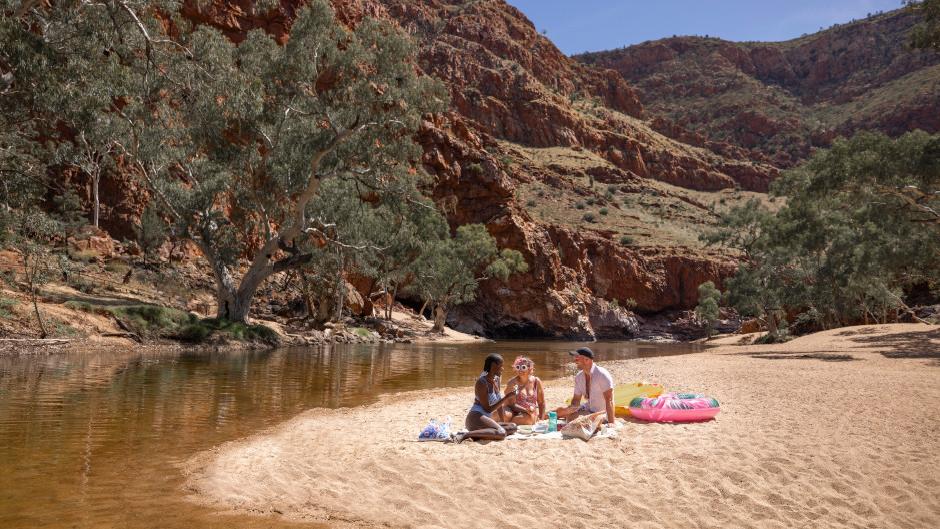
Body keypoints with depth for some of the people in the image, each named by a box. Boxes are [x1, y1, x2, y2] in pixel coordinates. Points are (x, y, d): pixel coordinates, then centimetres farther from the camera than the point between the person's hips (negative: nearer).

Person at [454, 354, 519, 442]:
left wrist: (502, 422, 20)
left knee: (513, 427, -8)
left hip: (486, 419, 9)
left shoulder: (497, 380, 12)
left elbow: (499, 403, 20)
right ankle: (465, 435, -29)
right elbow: (488, 409, -15)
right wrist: (506, 398, -17)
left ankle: (478, 436, -14)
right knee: (501, 433, -31)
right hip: (476, 418, -9)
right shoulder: (481, 383, -13)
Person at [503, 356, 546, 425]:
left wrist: (541, 420, 1)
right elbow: (511, 404, -9)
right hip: (516, 412, -3)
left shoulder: (536, 382, 3)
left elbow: (541, 403, 9)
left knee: (529, 418, -35)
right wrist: (525, 410, -22)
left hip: (532, 413, 3)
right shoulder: (512, 382, -6)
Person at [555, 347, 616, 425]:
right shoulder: (579, 377, -2)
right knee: (561, 410, -6)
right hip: (588, 408, 7)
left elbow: (609, 400, -28)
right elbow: (576, 400, 4)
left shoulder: (602, 375, -22)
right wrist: (571, 408, -20)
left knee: (570, 417, -25)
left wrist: (611, 423, -34)